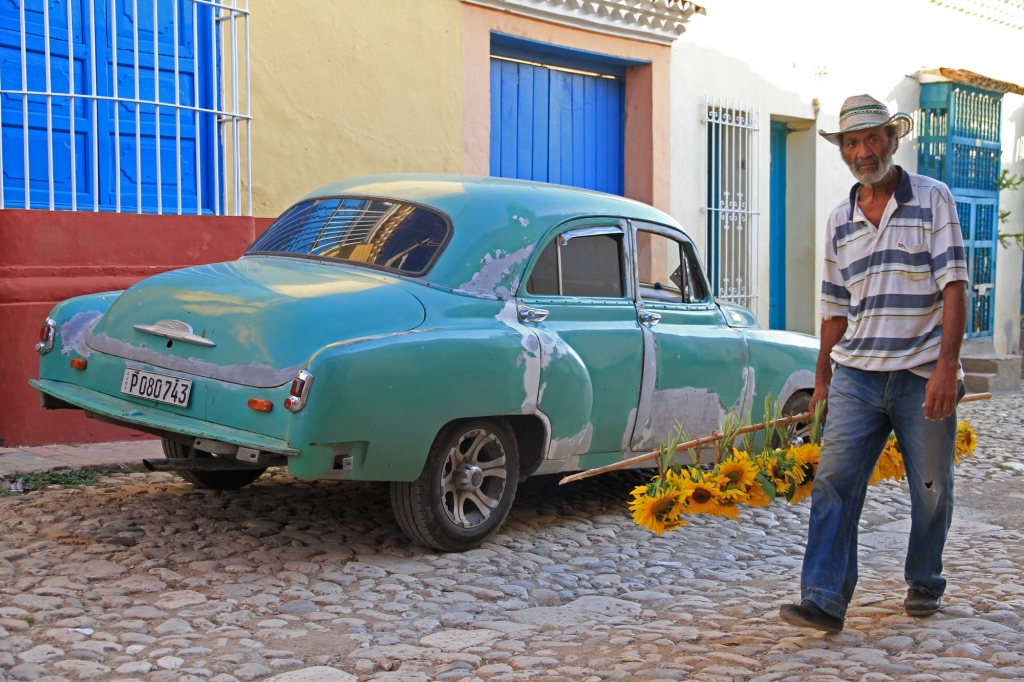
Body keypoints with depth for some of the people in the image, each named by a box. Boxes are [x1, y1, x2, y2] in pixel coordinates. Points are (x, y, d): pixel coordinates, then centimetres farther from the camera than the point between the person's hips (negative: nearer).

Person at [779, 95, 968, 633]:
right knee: (834, 481, -7)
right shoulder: (839, 220, 12)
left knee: (931, 488, 9)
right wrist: (822, 379, 18)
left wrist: (948, 364, -19)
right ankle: (824, 600, -6)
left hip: (923, 375, -3)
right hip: (856, 373, 3)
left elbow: (954, 286, -8)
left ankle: (924, 585, 29)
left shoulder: (932, 199, 0)